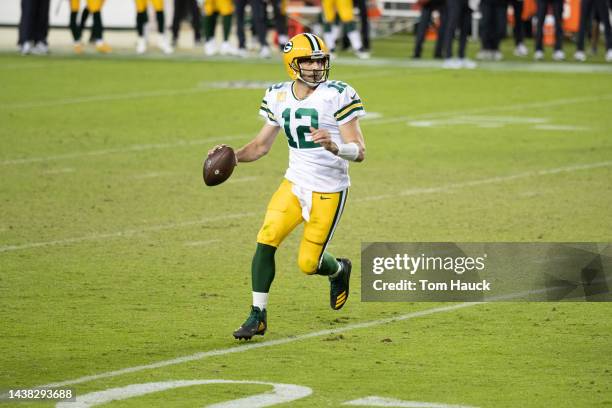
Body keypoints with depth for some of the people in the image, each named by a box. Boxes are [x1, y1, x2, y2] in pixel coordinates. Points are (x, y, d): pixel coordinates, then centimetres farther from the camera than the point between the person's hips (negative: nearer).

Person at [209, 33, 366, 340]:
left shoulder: (337, 96, -14)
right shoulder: (279, 97, 2)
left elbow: (359, 152, -14)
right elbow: (261, 145, 12)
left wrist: (334, 146, -35)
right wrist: (233, 157, -7)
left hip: (328, 191, -4)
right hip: (294, 184, 4)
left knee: (308, 263, -3)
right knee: (266, 240, -13)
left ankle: (339, 270, 34)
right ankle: (258, 315, -3)